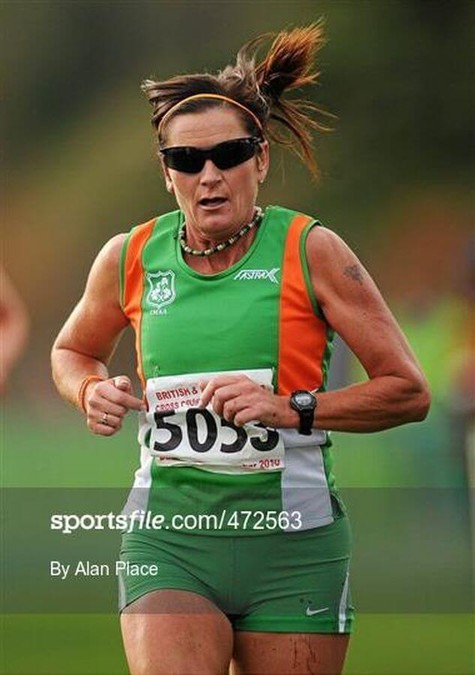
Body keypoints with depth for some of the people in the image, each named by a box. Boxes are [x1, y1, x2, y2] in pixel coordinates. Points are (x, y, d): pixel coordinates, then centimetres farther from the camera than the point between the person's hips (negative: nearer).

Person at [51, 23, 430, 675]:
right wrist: (94, 391, 3)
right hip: (167, 539, 1)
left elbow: (408, 391, -2)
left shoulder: (310, 250, -3)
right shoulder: (129, 258, 5)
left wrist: (293, 408, -15)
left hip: (292, 545, -1)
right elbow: (72, 351, 26)